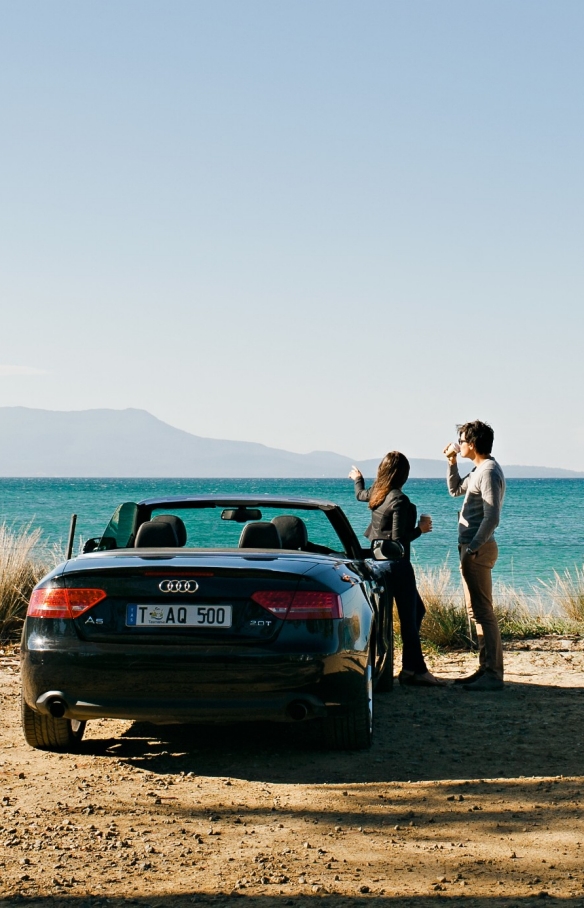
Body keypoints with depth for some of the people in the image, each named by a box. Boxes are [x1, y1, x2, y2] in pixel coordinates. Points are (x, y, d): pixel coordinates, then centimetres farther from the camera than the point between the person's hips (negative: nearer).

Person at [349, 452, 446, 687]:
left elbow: (360, 494, 32)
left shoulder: (376, 493, 6)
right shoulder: (399, 500, -18)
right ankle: (414, 670, -5)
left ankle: (412, 668, 14)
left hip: (379, 559, 9)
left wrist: (357, 479, 52)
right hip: (396, 563, -9)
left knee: (416, 610, 15)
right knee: (409, 617, -6)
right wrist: (421, 528, -9)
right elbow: (399, 539, -22)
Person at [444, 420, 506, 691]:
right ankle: (486, 668, 19)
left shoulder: (489, 472, -16)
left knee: (483, 611, -10)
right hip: (471, 548, 11)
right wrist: (452, 463, 20)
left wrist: (473, 548, -23)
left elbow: (492, 518, -23)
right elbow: (455, 489, 33)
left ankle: (493, 675, -11)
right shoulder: (479, 470, 15)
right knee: (476, 611, 14)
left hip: (478, 550, -11)